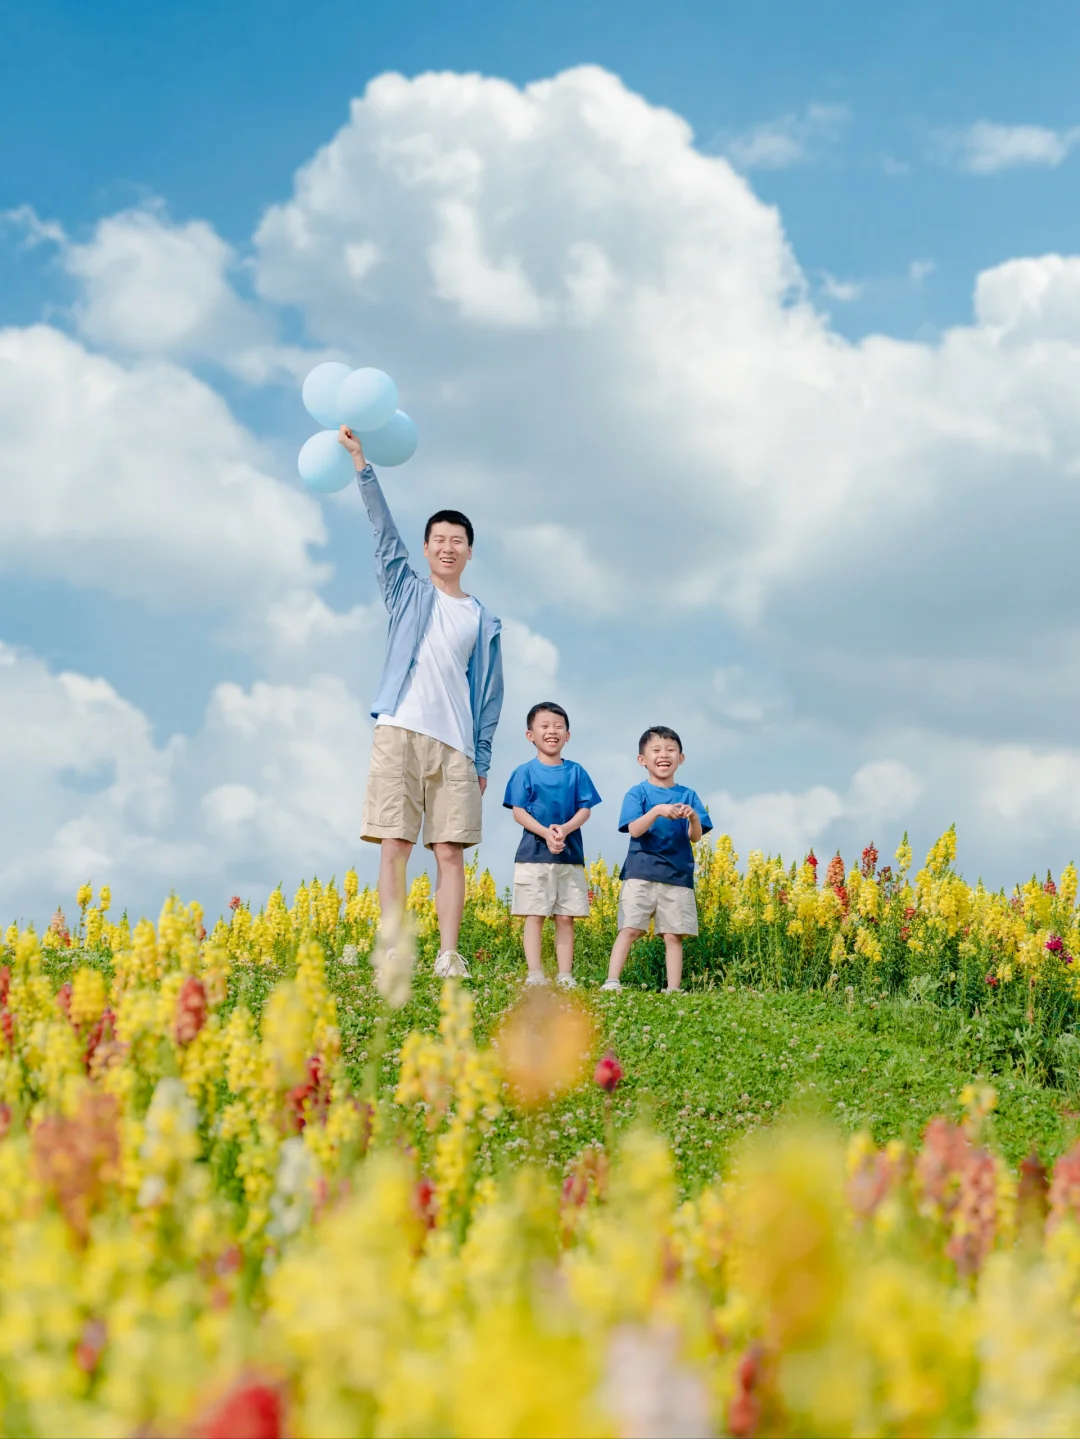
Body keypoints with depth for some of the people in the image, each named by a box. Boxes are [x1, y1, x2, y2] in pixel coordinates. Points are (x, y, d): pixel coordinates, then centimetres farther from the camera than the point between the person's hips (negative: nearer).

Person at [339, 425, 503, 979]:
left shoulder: (484, 622, 16)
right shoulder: (408, 591, 14)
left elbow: (489, 695, 15)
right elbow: (384, 530, 4)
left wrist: (483, 760, 9)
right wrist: (361, 462, -4)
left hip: (455, 743, 1)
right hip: (400, 730, -1)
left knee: (451, 851, -4)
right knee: (394, 846, -6)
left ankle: (448, 959, -3)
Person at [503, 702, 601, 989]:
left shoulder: (576, 772, 7)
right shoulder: (525, 772, 1)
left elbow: (585, 809, 3)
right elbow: (518, 811, -4)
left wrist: (565, 829, -17)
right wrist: (546, 833, -19)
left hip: (570, 854, 2)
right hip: (534, 854, -2)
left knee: (566, 918, 4)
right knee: (535, 915, -3)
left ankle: (565, 977, 7)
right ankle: (535, 975, -1)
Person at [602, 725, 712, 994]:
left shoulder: (688, 796, 7)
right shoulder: (637, 793, 1)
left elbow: (695, 837, 0)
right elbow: (634, 829, -12)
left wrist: (693, 818, -22)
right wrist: (657, 811, -28)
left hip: (678, 875, 2)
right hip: (641, 873, -2)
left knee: (674, 935, 2)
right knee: (630, 929, -8)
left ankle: (673, 989, 5)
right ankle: (611, 981, -8)